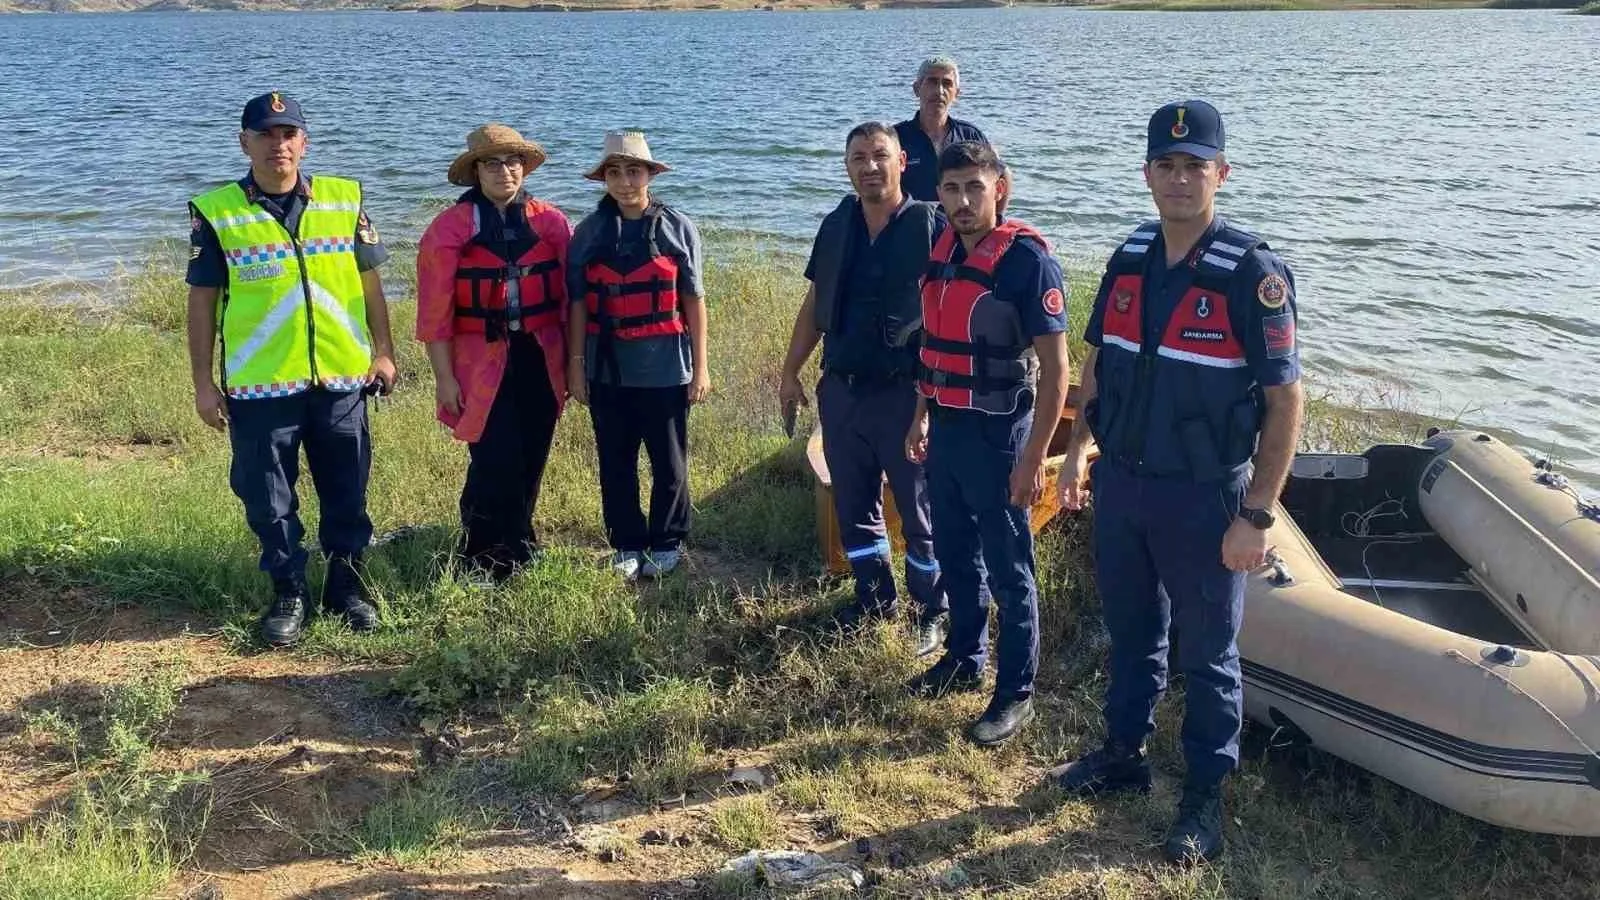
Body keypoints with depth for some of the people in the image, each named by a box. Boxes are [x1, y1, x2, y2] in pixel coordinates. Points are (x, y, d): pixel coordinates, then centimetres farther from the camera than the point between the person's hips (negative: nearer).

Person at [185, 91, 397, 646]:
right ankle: (288, 594, 23)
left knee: (347, 495, 11)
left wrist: (383, 351, 7)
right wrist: (204, 383, 0)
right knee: (269, 501, 7)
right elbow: (202, 301, 2)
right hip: (258, 386, -1)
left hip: (341, 378, 2)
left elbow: (369, 282, 11)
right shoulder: (216, 213, -1)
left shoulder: (345, 200, 4)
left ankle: (347, 585, 27)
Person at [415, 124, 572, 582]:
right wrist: (444, 377, -7)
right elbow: (435, 308, -4)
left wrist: (572, 361, 7)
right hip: (482, 363, -3)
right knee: (495, 465, -7)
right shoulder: (451, 227, -3)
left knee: (531, 462, 10)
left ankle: (516, 547, 29)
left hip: (541, 360, 3)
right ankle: (483, 561, 11)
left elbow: (570, 295, 9)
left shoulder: (550, 222, 5)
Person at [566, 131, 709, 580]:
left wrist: (700, 367, -1)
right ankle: (626, 546, 25)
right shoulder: (589, 232, 2)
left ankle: (667, 544, 25)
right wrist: (576, 365, 4)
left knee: (669, 463, 8)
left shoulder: (677, 228, -2)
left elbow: (694, 300, 0)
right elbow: (578, 303, 6)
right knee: (615, 464, 11)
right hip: (607, 370, 2)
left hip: (665, 369, -2)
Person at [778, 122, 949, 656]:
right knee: (854, 507, 15)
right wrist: (790, 372, 12)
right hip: (840, 391, 5)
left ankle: (932, 612, 20)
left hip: (904, 393, -5)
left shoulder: (931, 228, -9)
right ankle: (874, 597, 32)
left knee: (920, 511, 5)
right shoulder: (836, 227, 7)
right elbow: (815, 303, 14)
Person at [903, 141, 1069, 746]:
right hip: (945, 429, 7)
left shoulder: (1027, 259, -16)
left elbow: (1055, 368, -17)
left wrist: (1034, 458, -19)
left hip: (995, 435, -7)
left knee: (1008, 571, 4)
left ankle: (1015, 694, 16)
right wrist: (921, 417, 18)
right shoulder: (942, 252, 6)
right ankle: (963, 660, 38)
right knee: (955, 555, 20)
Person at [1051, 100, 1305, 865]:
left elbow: (1284, 400, -15)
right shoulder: (1129, 260, 3)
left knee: (1206, 657, 9)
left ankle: (1205, 798, 24)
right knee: (1131, 635, 21)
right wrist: (1076, 453, 11)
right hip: (1120, 485, 5)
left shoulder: (1253, 274, -15)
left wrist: (1256, 516, -17)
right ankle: (1124, 753, 39)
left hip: (1203, 498, -5)